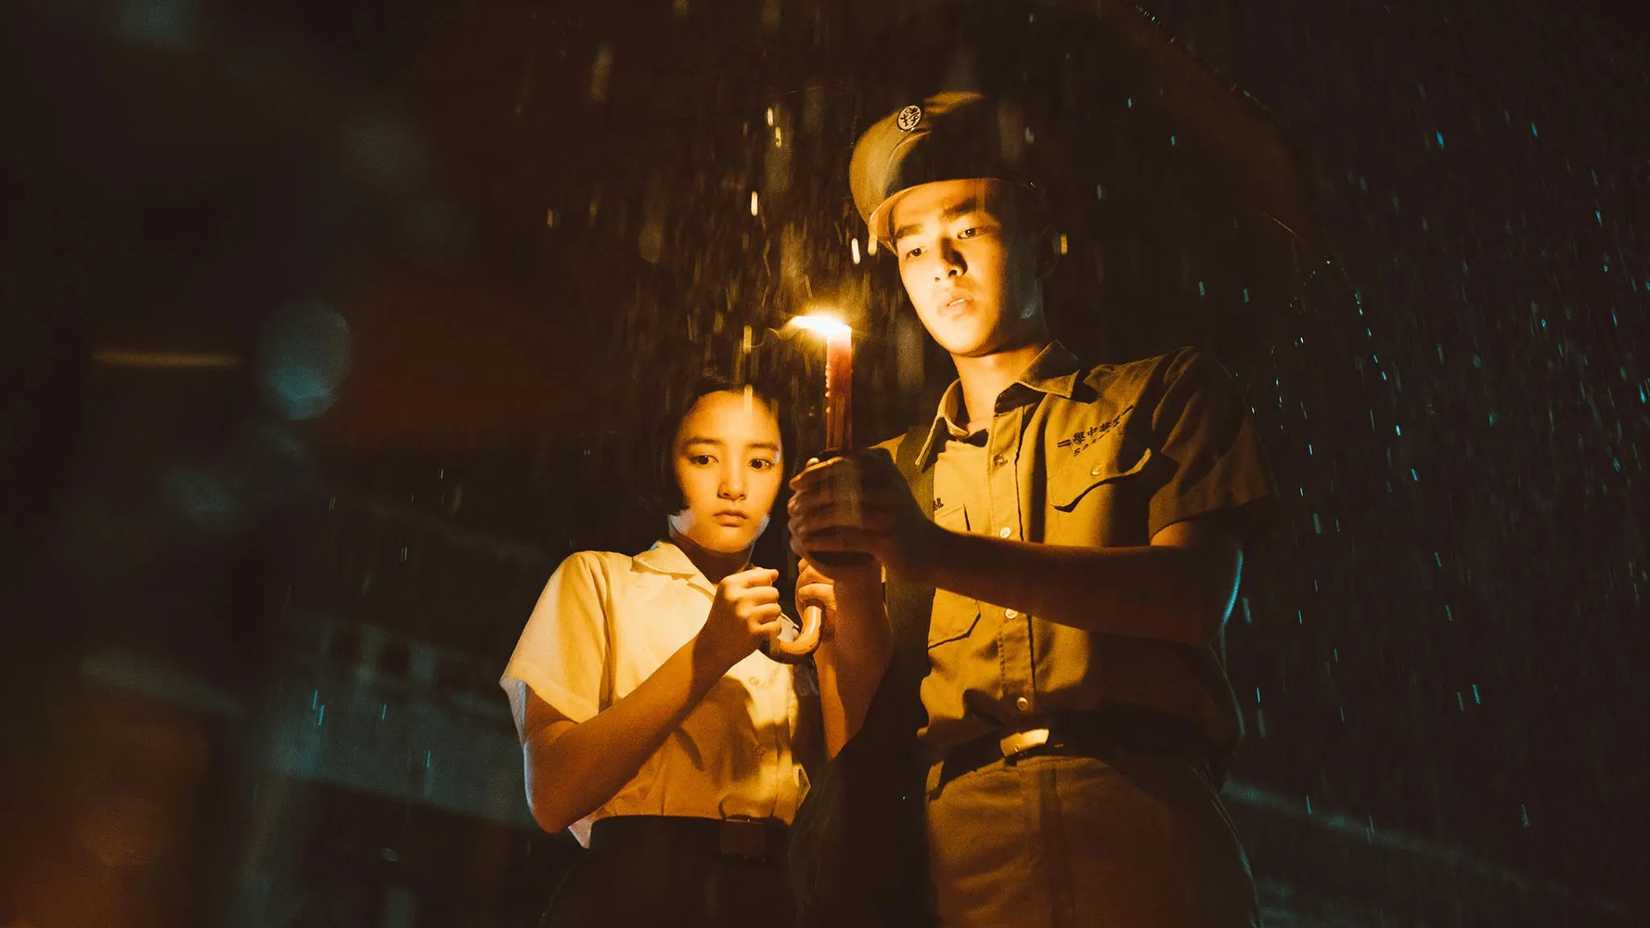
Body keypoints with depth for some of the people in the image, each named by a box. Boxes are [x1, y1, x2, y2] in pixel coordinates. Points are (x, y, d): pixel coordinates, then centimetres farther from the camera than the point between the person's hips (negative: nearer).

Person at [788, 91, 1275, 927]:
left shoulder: (1163, 394, 13)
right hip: (956, 854, 2)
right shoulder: (892, 476, 19)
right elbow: (858, 750, 14)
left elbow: (1196, 596, -6)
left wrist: (939, 552, -17)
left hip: (1139, 830, -2)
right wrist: (851, 628, -9)